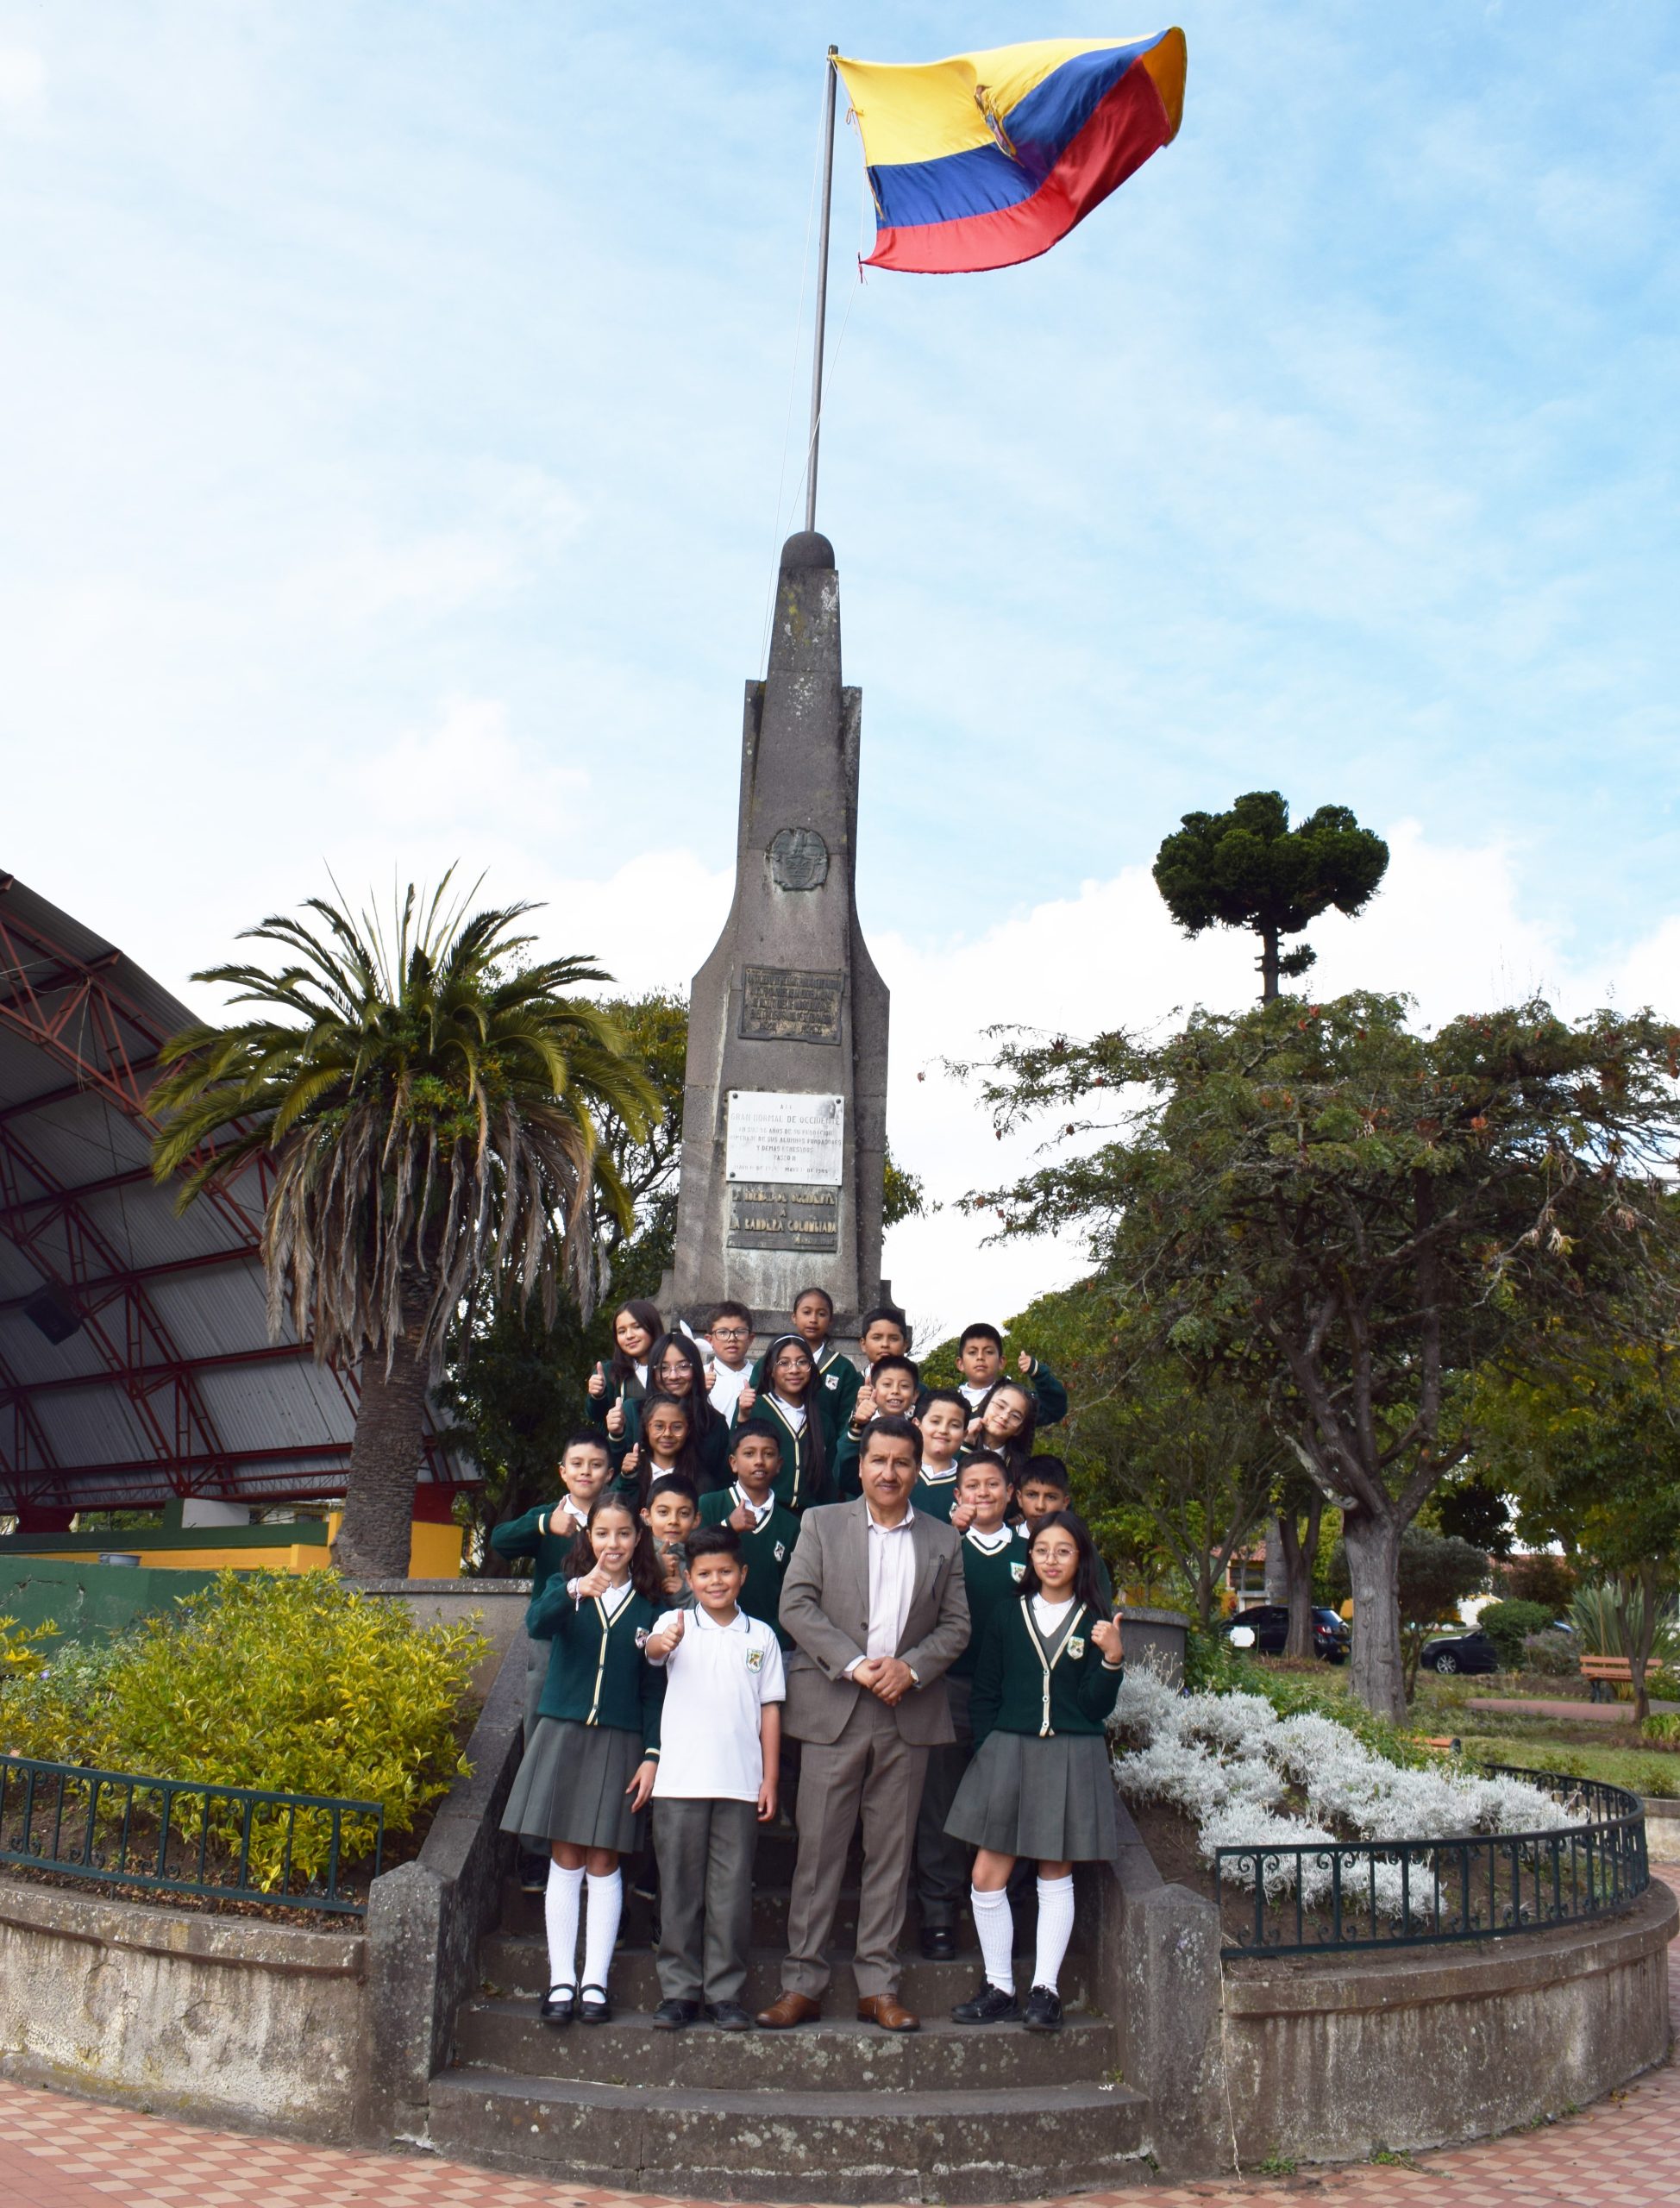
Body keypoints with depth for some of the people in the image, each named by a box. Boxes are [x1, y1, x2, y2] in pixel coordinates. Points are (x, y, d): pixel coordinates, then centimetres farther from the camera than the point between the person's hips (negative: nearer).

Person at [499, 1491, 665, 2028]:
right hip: (563, 1735, 0)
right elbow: (536, 1623, -20)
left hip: (620, 1743, 0)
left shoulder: (650, 1606, 4)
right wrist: (574, 1591, -39)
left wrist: (652, 1755, -4)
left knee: (603, 1863, 3)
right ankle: (560, 1981, 9)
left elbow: (655, 1688, 5)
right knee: (565, 1861, 2)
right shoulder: (565, 1587, 3)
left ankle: (595, 1983, 10)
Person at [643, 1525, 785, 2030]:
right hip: (679, 1781, -1)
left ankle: (724, 1993, 14)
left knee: (731, 1891, 4)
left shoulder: (761, 1636, 7)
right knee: (679, 1888, 5)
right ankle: (678, 1990, 15)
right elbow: (653, 1650, -20)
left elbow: (770, 1709, 9)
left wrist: (770, 1779, 4)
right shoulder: (677, 1623, 3)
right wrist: (661, 1644, -45)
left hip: (740, 1785, 1)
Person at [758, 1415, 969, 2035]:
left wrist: (911, 1667, -9)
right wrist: (854, 1664, -13)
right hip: (833, 1709, -2)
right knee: (818, 1848, 0)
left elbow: (956, 1625, 8)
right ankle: (802, 1984, 9)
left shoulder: (942, 1541, 11)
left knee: (891, 1851, 7)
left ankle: (878, 1986, 15)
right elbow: (796, 1606, -3)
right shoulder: (821, 1524, 5)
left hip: (908, 1712, 2)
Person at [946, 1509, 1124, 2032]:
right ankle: (999, 1989, 12)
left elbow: (1097, 1706, -3)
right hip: (1007, 1753, 1)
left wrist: (1111, 1659, -17)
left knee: (1055, 1876, 7)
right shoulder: (1006, 1617, 7)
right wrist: (986, 1752, -2)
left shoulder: (1093, 1624, 3)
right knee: (988, 1876, -2)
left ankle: (1045, 1991, 16)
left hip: (1071, 1760, -1)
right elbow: (984, 1696, 9)